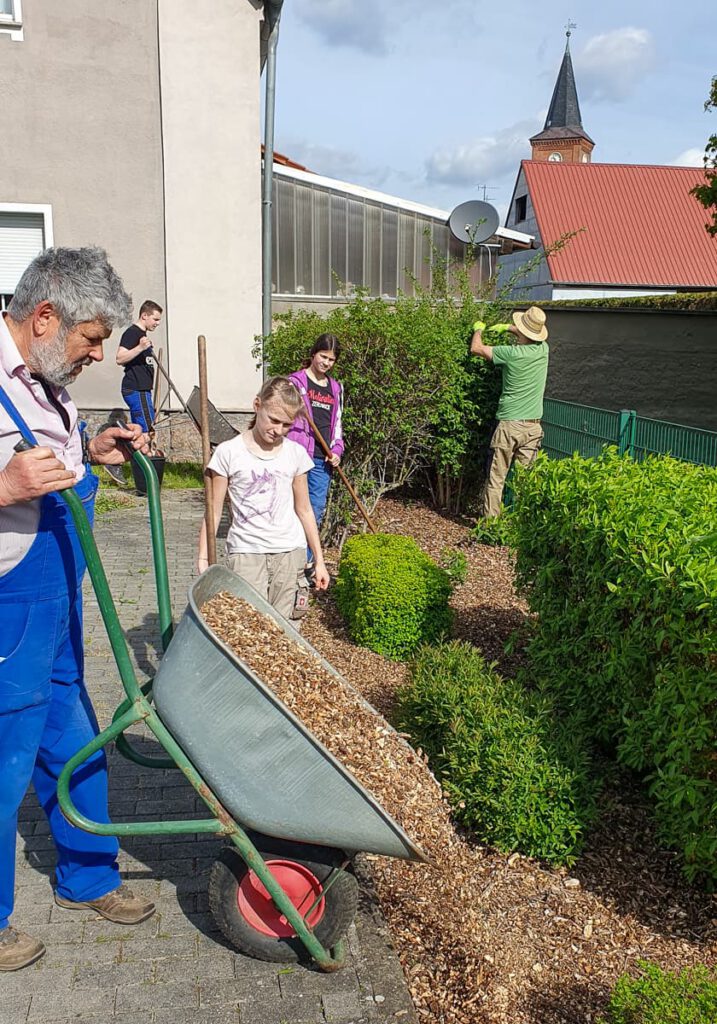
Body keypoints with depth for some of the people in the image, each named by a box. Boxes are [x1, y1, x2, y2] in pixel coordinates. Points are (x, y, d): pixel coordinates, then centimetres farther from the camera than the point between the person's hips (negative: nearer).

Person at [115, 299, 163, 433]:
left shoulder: (141, 333, 20)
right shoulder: (132, 332, -12)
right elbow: (119, 359, -23)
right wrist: (140, 348, -33)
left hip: (140, 389, 10)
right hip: (136, 390, -10)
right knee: (147, 430, -14)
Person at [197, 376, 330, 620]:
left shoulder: (296, 454, 5)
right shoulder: (229, 452, -4)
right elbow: (214, 511, 1)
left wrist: (319, 560, 14)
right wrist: (203, 559, -3)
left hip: (290, 551, 3)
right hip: (246, 552, -2)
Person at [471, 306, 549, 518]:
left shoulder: (511, 353, -14)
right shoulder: (543, 350, 1)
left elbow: (476, 348, -2)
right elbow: (530, 335, 26)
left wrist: (478, 330, 17)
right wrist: (505, 328, 29)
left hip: (509, 424, -5)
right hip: (533, 426, 5)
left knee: (496, 479, 4)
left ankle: (490, 521, 8)